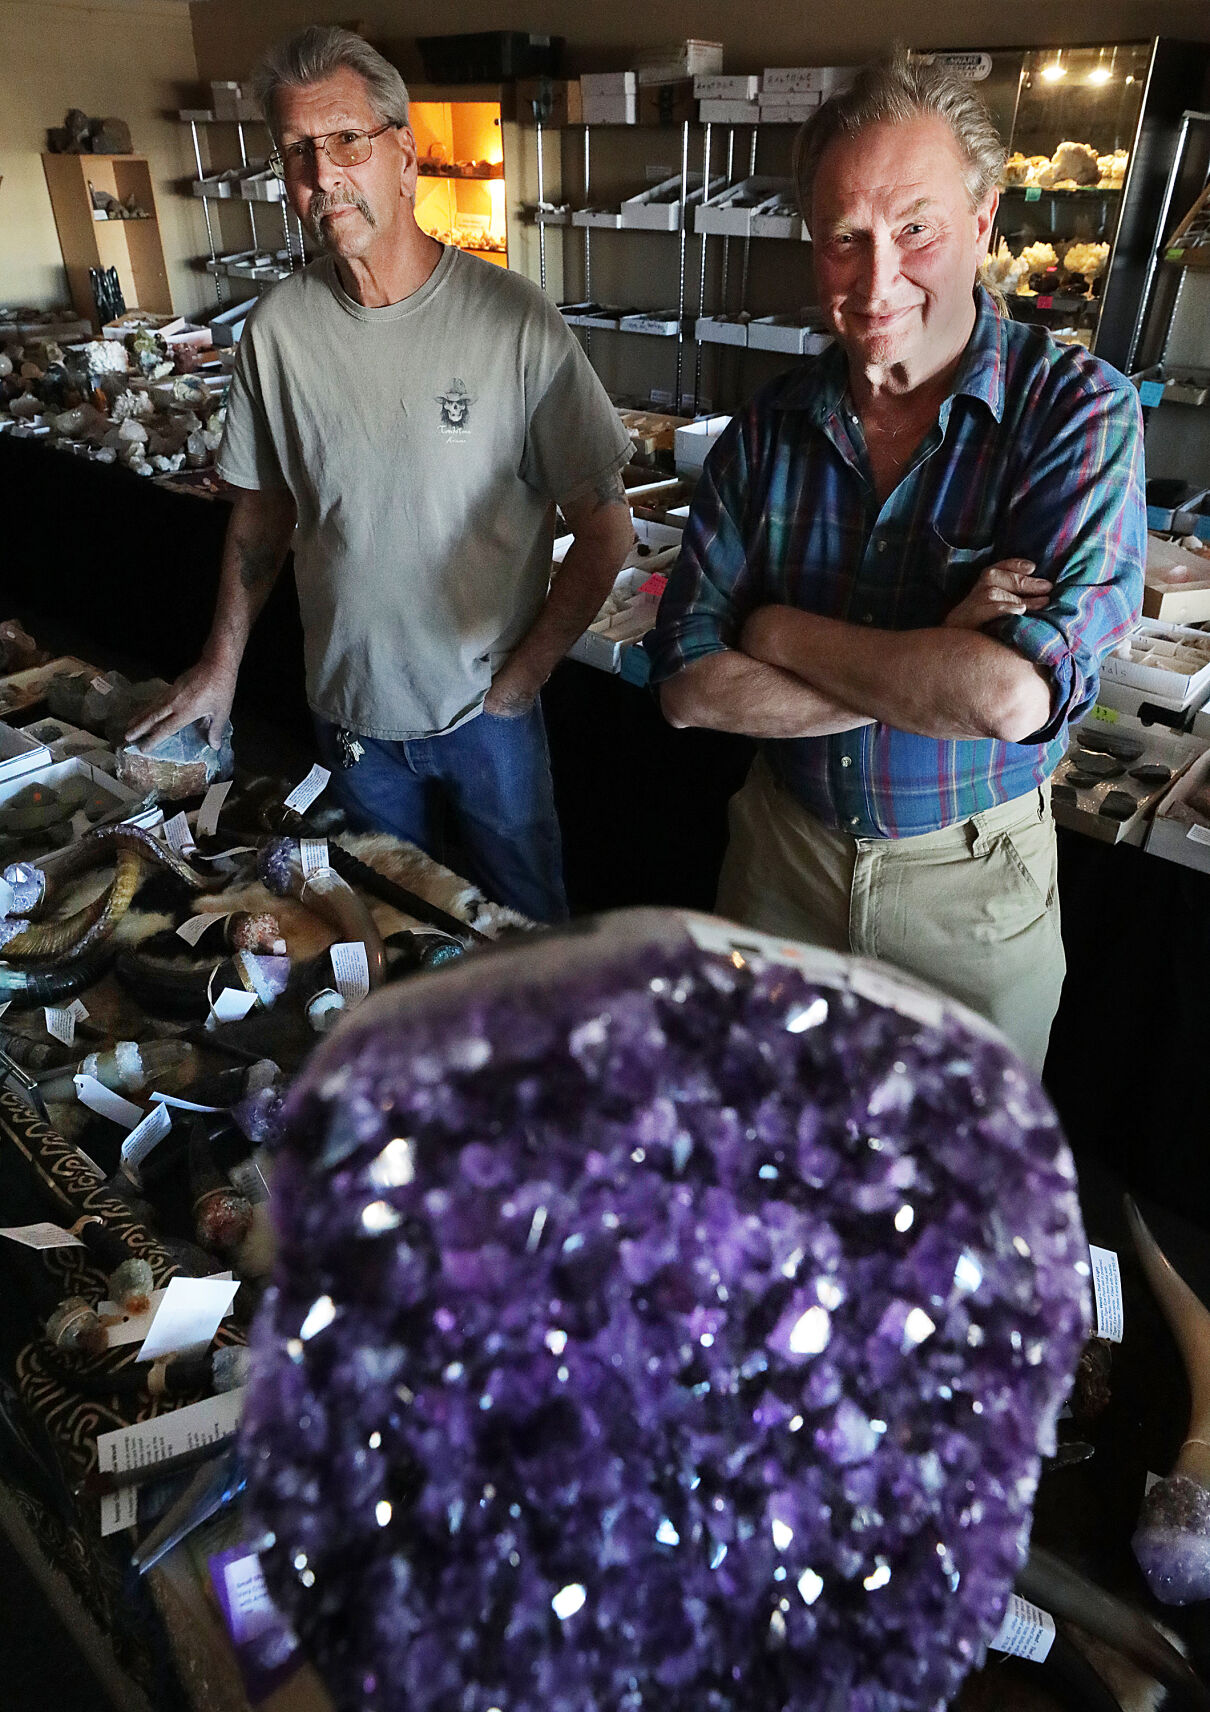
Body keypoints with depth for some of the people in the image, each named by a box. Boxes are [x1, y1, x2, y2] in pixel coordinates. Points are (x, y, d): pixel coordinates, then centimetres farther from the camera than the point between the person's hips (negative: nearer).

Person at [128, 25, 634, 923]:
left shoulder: (513, 319, -16)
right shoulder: (278, 327, -5)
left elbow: (606, 531, -12)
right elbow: (261, 511, 8)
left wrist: (518, 679, -11)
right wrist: (221, 662, 7)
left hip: (486, 705, -3)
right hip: (350, 709, 3)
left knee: (523, 920, 16)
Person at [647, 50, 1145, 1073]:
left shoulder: (1081, 413, -16)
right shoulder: (770, 430, -7)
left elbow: (1016, 697, -30)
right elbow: (689, 688, -15)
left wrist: (779, 632, -20)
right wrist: (933, 667, -25)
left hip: (975, 884, -2)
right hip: (782, 850, 3)